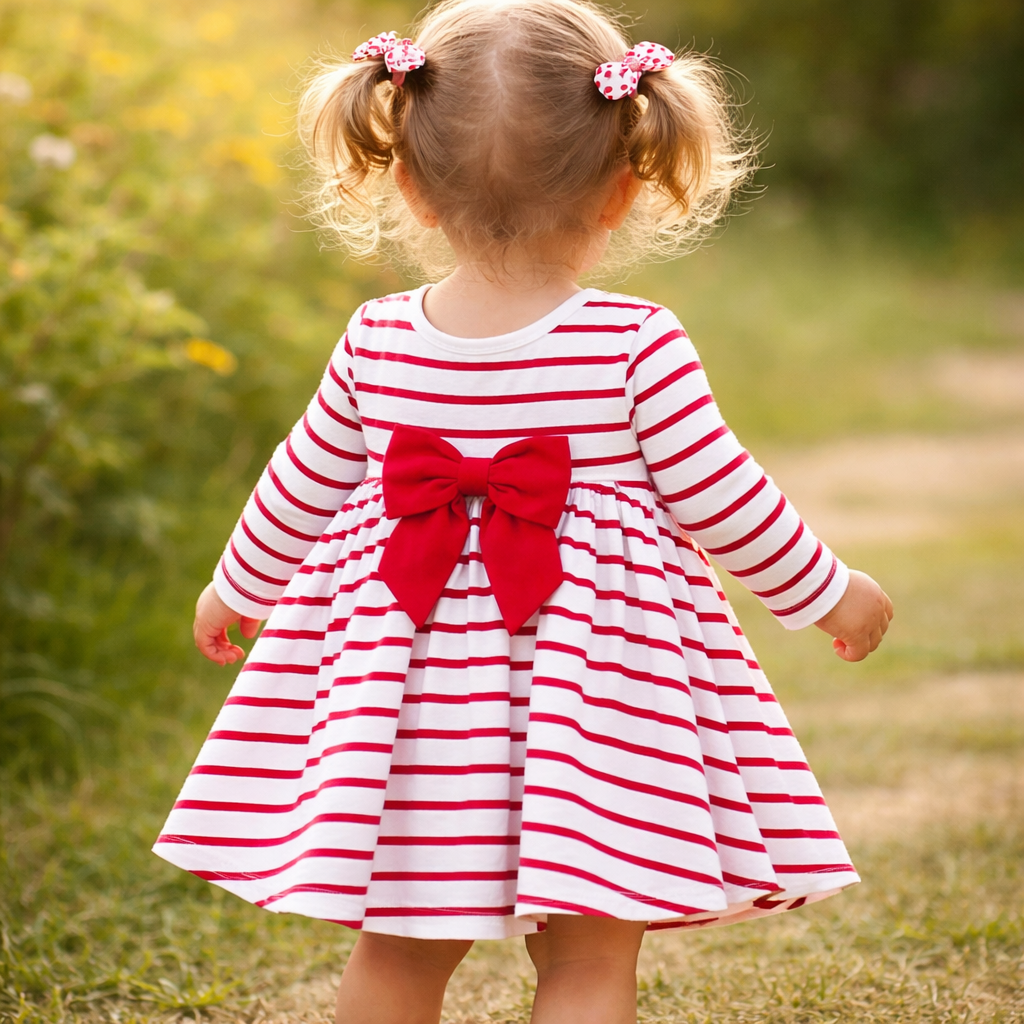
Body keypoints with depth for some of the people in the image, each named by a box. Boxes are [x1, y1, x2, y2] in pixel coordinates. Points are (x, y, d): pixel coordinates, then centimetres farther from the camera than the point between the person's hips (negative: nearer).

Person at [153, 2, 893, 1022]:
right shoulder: (634, 346, -13)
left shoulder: (378, 343, -2)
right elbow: (721, 501, -7)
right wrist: (829, 592, 10)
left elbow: (298, 491, 10)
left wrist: (236, 589, 29)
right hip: (594, 694, -3)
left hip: (410, 698, 4)